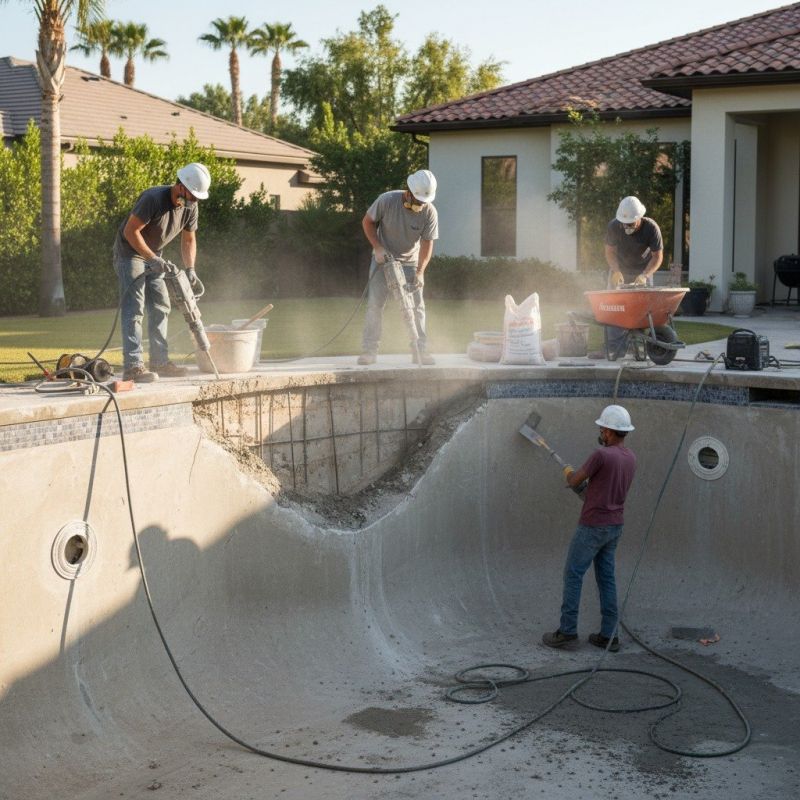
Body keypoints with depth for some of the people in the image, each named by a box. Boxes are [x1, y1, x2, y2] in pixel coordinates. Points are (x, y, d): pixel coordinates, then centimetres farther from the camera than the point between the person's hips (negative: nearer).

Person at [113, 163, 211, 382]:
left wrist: (190, 269, -5)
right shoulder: (153, 199, -27)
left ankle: (160, 362, 14)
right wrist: (152, 259, -28)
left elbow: (189, 240, 8)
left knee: (160, 308, 8)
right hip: (130, 253, -8)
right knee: (134, 309, -15)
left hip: (152, 257, 8)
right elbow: (130, 232, -26)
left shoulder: (190, 208, -4)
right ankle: (132, 366, -20)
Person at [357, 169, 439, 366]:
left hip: (410, 263, 1)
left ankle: (419, 350, 2)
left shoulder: (430, 212, -19)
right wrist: (377, 247, -17)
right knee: (375, 303, -7)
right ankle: (369, 350, -4)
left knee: (416, 306, -3)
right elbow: (367, 221, -8)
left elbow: (427, 243, -14)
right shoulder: (387, 200, -22)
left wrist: (420, 271, -25)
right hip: (383, 259, -1)